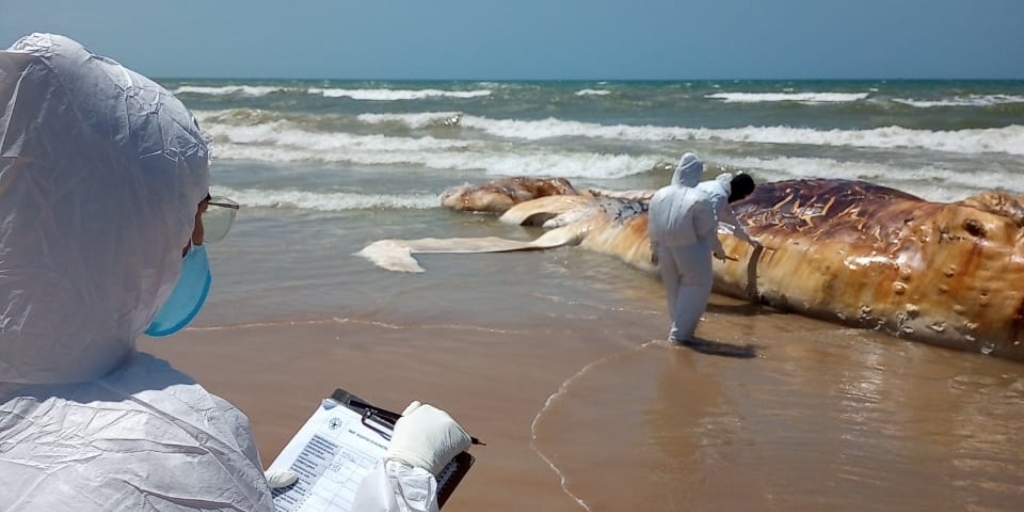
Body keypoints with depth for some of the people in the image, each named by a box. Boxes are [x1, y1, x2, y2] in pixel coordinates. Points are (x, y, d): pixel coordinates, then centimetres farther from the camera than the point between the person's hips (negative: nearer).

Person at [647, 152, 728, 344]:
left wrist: (655, 249, 21)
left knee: (674, 292, 21)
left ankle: (679, 329, 36)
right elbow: (707, 231, -11)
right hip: (692, 253, -5)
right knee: (693, 292, 11)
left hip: (666, 252, 5)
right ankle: (680, 333, 10)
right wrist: (718, 249, 6)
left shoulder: (659, 195, -3)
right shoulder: (699, 200, -19)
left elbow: (652, 228, 5)